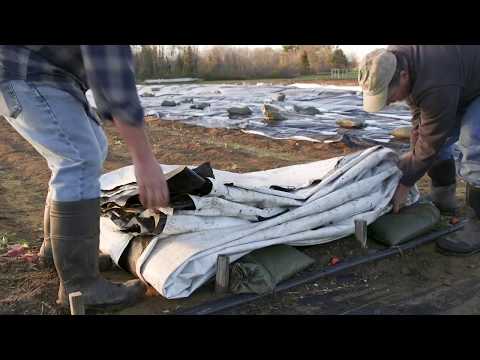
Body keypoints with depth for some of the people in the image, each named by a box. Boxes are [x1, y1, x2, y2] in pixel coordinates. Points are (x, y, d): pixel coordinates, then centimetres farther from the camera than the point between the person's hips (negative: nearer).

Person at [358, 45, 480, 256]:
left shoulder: (436, 87, -42)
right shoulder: (392, 61, -16)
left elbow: (430, 143, -31)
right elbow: (419, 110, -2)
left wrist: (405, 184, -21)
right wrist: (415, 154, -2)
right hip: (460, 87, 9)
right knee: (438, 139, 5)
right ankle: (443, 199, 22)